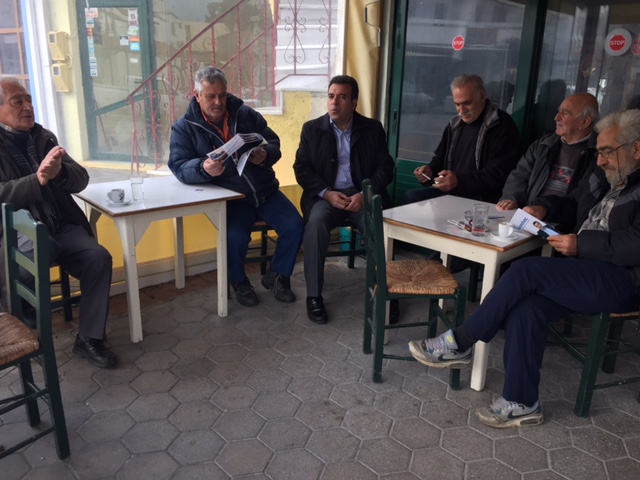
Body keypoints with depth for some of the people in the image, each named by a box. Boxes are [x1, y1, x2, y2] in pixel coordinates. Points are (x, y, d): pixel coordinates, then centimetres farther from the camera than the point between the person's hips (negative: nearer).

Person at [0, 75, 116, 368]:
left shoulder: (44, 137, 13)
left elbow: (81, 180, 6)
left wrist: (59, 172, -17)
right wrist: (38, 178, -28)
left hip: (59, 225, 5)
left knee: (99, 258, -20)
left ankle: (89, 339, -7)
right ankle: (27, 333, -9)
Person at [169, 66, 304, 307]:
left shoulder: (246, 114, 4)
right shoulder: (184, 127, -3)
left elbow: (274, 142, 6)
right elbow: (179, 167, -12)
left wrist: (265, 155, -19)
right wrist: (204, 169, -35)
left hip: (265, 190, 4)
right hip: (228, 197, -3)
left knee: (294, 225, -14)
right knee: (235, 236, -29)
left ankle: (276, 276, 12)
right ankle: (239, 283, 4)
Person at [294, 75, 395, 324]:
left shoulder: (373, 128, 7)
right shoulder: (312, 128, 6)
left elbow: (385, 168, 2)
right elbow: (302, 169, 1)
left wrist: (365, 194, -16)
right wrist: (327, 193, -15)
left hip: (363, 194, 1)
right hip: (325, 195, 0)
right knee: (316, 221, -33)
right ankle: (314, 295, -24)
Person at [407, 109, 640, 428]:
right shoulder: (604, 177, 16)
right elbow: (572, 204, 29)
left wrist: (581, 244, -19)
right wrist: (544, 207, 8)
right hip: (586, 272, 7)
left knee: (525, 271, -26)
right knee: (525, 309, -21)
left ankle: (458, 344, -14)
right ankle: (522, 403, -10)